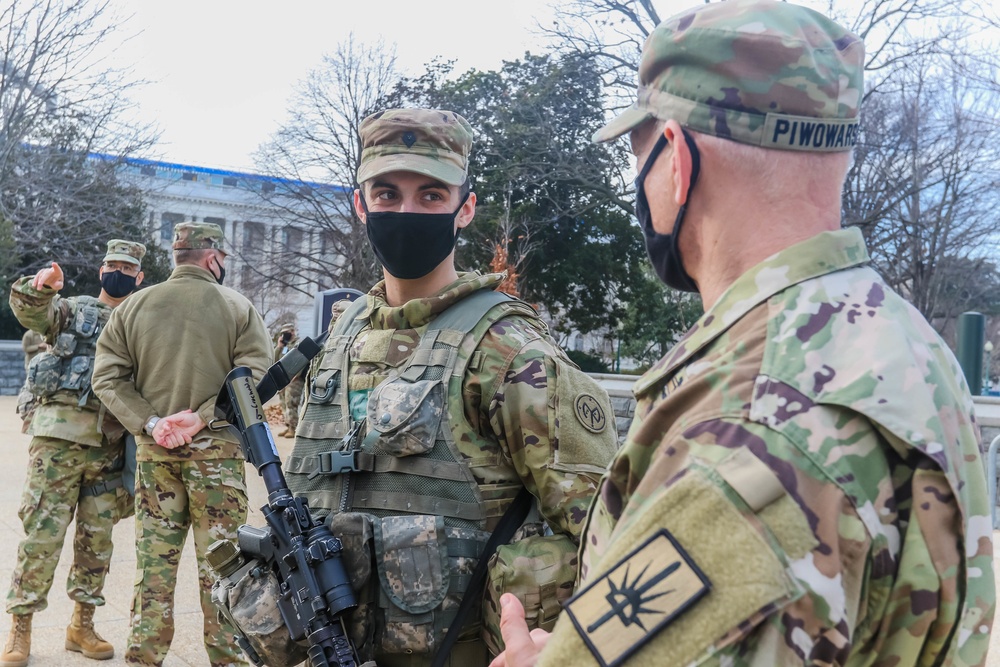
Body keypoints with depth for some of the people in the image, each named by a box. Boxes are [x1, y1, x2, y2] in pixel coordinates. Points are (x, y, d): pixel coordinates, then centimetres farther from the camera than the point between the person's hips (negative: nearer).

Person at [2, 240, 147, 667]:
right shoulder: (71, 309, 9)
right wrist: (38, 286, -32)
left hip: (112, 445, 3)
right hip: (59, 436, -3)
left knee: (97, 539, 8)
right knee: (42, 533, -3)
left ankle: (82, 625, 20)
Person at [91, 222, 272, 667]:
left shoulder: (135, 306, 5)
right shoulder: (237, 306, -3)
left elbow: (108, 376, 0)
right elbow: (254, 374, -12)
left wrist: (150, 423, -6)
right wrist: (202, 416, -14)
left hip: (154, 450, 3)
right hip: (217, 450, -3)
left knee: (153, 562, 11)